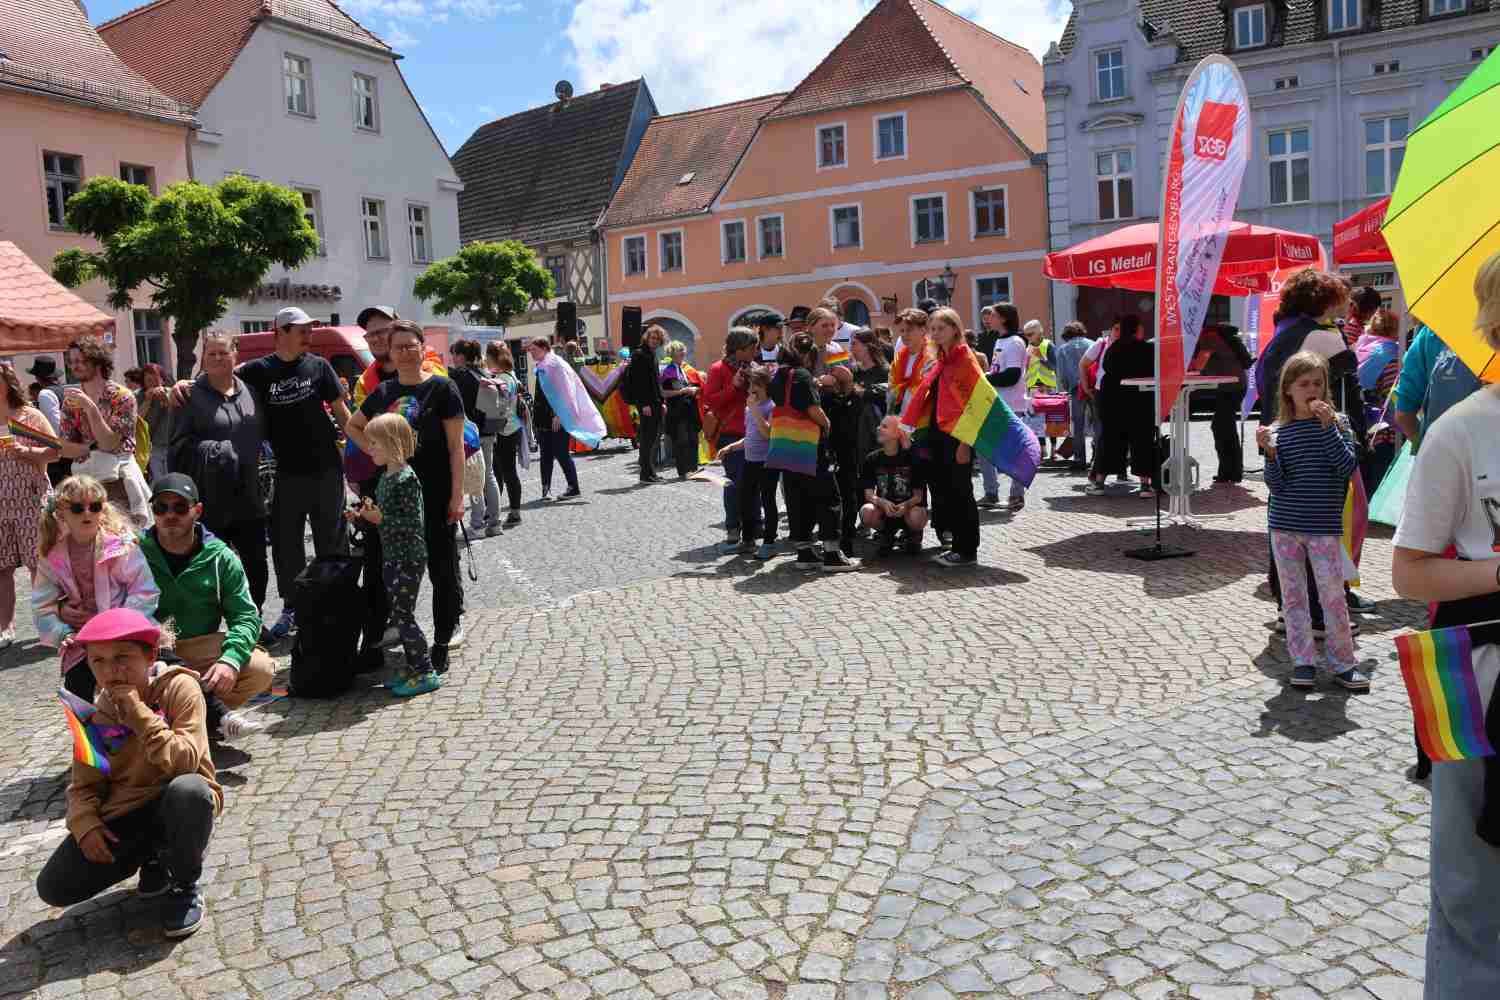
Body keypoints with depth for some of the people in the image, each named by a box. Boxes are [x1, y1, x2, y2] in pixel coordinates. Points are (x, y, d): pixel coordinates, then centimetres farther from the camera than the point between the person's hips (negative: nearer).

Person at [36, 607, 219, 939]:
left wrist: (138, 712, -27)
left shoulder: (179, 687, -16)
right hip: (125, 813, 4)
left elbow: (184, 761, -25)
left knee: (189, 790, -40)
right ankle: (152, 855, 14)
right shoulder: (94, 713, -1)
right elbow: (83, 784, 3)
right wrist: (85, 824, -16)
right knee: (53, 888, -11)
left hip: (177, 805, -4)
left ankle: (184, 886, -11)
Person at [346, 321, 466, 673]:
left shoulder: (442, 388, -4)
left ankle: (441, 644, 12)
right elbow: (352, 426, 26)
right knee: (394, 567, 8)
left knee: (441, 568, 2)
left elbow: (456, 446, -7)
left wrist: (457, 495, -12)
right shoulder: (383, 392, 10)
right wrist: (373, 450, 7)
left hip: (436, 494, -4)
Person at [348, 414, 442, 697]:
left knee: (403, 614, -6)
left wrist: (380, 518, -24)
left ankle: (426, 673, 2)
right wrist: (364, 514, 7)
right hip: (392, 557, 9)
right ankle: (413, 668, 23)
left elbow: (414, 522, -21)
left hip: (408, 558, -9)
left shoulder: (406, 478, -18)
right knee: (399, 614, 13)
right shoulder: (386, 477, 12)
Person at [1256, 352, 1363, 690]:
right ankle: (1303, 661, 18)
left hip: (1324, 527, -1)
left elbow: (1348, 467, -13)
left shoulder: (1335, 423, 0)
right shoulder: (1279, 431, 1)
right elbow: (1276, 485, -4)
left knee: (1333, 595, 0)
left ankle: (1343, 662, 14)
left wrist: (1328, 427, -17)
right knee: (1293, 595, 8)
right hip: (1285, 526, 2)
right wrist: (1270, 453, -20)